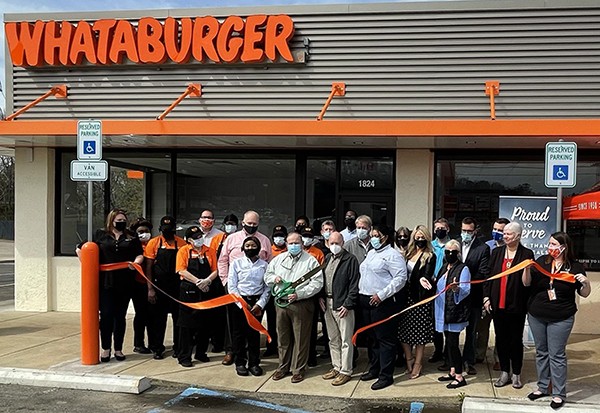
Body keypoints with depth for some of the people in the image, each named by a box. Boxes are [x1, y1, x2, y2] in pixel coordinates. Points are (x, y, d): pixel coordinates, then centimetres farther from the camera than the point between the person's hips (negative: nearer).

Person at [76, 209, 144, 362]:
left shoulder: (131, 237, 10)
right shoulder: (100, 235, 4)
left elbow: (140, 254, 7)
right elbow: (80, 249, 6)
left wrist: (136, 262, -13)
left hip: (125, 282, 2)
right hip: (105, 282, -2)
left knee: (120, 316, 9)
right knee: (106, 315, -2)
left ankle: (118, 349, 18)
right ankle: (106, 349, 10)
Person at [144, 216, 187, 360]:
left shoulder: (182, 243, 1)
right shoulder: (153, 243, 0)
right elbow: (148, 268, -1)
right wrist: (150, 289, -7)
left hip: (177, 287, 1)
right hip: (159, 287, -1)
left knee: (178, 317, 7)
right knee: (158, 318, 5)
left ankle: (178, 347, 20)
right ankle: (157, 348, 17)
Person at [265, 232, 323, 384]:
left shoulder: (310, 260, -2)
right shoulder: (279, 259, 13)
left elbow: (317, 283, -10)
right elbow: (267, 274, 20)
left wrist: (299, 294, -18)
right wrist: (274, 278, -4)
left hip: (301, 304, -4)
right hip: (281, 303, 4)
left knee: (300, 338, 1)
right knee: (283, 337, 12)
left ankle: (298, 369, 12)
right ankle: (283, 367, 24)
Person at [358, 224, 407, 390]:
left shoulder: (392, 255, -9)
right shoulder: (371, 253, 18)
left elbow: (401, 278, -18)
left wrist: (381, 295, -21)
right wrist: (361, 293, 11)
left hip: (382, 302, -9)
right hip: (366, 301, 9)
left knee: (385, 339, -3)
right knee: (372, 337, 17)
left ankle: (386, 375, 3)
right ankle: (374, 369, 29)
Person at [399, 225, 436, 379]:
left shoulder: (430, 256, -5)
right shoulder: (408, 253, 10)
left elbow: (428, 274, -19)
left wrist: (423, 279, -40)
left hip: (421, 297, -5)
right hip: (406, 295, 5)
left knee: (419, 331, 2)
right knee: (404, 329, 7)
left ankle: (417, 363, 15)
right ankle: (409, 359, 24)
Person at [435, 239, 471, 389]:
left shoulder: (463, 269, -8)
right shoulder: (444, 268, 14)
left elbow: (466, 290, -20)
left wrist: (457, 289, -37)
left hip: (456, 311, -7)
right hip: (444, 310, 7)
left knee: (452, 343, -8)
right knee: (449, 342, 12)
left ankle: (459, 377, 0)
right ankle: (452, 372, 22)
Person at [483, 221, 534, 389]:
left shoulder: (527, 254, -4)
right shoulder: (496, 252, 7)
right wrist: (486, 297, 1)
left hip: (516, 305, -3)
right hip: (498, 304, 3)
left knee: (516, 340, 7)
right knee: (501, 339, 10)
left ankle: (516, 374, 20)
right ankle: (504, 372, 22)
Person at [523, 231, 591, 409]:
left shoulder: (575, 267, -6)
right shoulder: (542, 261, -1)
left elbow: (584, 294, 1)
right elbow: (527, 283, 0)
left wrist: (586, 282, -19)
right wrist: (527, 268, -17)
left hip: (561, 319, -3)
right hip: (536, 316, 3)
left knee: (557, 355, 0)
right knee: (541, 352, 14)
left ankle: (559, 394, 10)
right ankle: (542, 387, 27)